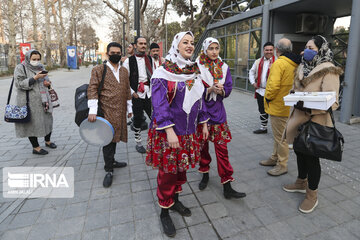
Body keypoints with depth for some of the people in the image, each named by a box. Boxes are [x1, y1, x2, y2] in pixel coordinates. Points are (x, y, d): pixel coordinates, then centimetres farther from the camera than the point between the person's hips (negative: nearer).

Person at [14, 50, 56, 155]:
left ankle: (47, 141, 32)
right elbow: (20, 84, -16)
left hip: (42, 100, 6)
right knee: (32, 123, 0)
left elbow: (46, 79, 24)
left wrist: (47, 82, 0)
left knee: (47, 120, 13)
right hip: (30, 102, -6)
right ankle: (36, 147, 12)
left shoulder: (40, 67, 11)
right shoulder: (20, 68, -7)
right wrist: (35, 78, -23)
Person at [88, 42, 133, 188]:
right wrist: (92, 110, -17)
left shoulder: (124, 71, 16)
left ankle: (111, 161, 32)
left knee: (114, 137, 16)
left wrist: (129, 108, 20)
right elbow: (92, 89, -8)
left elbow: (127, 90, 20)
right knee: (108, 139, -3)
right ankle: (109, 170, 8)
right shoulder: (98, 70, -2)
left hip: (120, 112, 6)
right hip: (107, 111, -5)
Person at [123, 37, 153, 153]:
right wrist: (132, 92, -8)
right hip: (136, 95, -3)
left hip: (149, 94, 3)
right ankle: (138, 143, 24)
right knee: (138, 119, 7)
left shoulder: (150, 59, 11)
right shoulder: (129, 61, -1)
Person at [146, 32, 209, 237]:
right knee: (167, 170, 5)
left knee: (181, 166, 18)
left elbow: (200, 98, 13)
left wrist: (204, 123, 12)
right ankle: (165, 210, 26)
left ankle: (175, 199, 40)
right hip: (168, 130, -6)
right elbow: (159, 103, -18)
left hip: (188, 130, 6)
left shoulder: (194, 71, 8)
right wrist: (169, 131, -24)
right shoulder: (164, 72, -12)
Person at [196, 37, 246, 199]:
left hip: (217, 112, 2)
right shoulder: (197, 66, -4)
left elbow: (229, 88, 7)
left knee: (221, 147, 0)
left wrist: (221, 90, -13)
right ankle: (205, 174, 36)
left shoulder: (223, 67, 7)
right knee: (202, 145, 10)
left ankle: (227, 187, 8)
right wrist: (209, 90, -21)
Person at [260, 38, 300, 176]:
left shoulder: (279, 63, -19)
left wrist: (268, 97, -10)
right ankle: (275, 158, 34)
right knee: (278, 135, 20)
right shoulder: (294, 64, 9)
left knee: (280, 136, 1)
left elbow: (273, 85, -27)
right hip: (284, 105, 10)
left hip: (277, 106, -9)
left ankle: (282, 165, 13)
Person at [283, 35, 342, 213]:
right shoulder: (303, 67, 10)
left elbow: (332, 102, -19)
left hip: (315, 120, -7)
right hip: (299, 117, 8)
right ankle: (301, 183, 40)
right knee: (299, 151, 18)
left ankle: (312, 195, 22)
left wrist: (311, 107, -35)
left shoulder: (328, 70, -13)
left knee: (311, 157, 3)